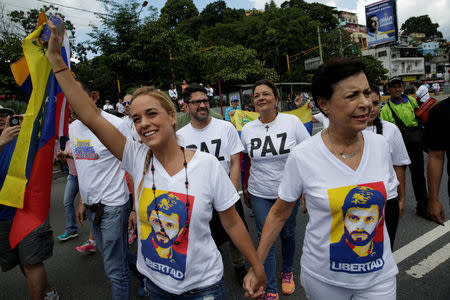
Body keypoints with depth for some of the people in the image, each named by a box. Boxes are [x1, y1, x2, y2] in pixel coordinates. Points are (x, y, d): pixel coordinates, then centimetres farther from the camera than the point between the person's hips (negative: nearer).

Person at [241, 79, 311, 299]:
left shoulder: (292, 122, -9)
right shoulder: (247, 129, -1)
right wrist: (245, 188, 12)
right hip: (259, 195, 1)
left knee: (287, 234, 17)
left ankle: (287, 272, 46)